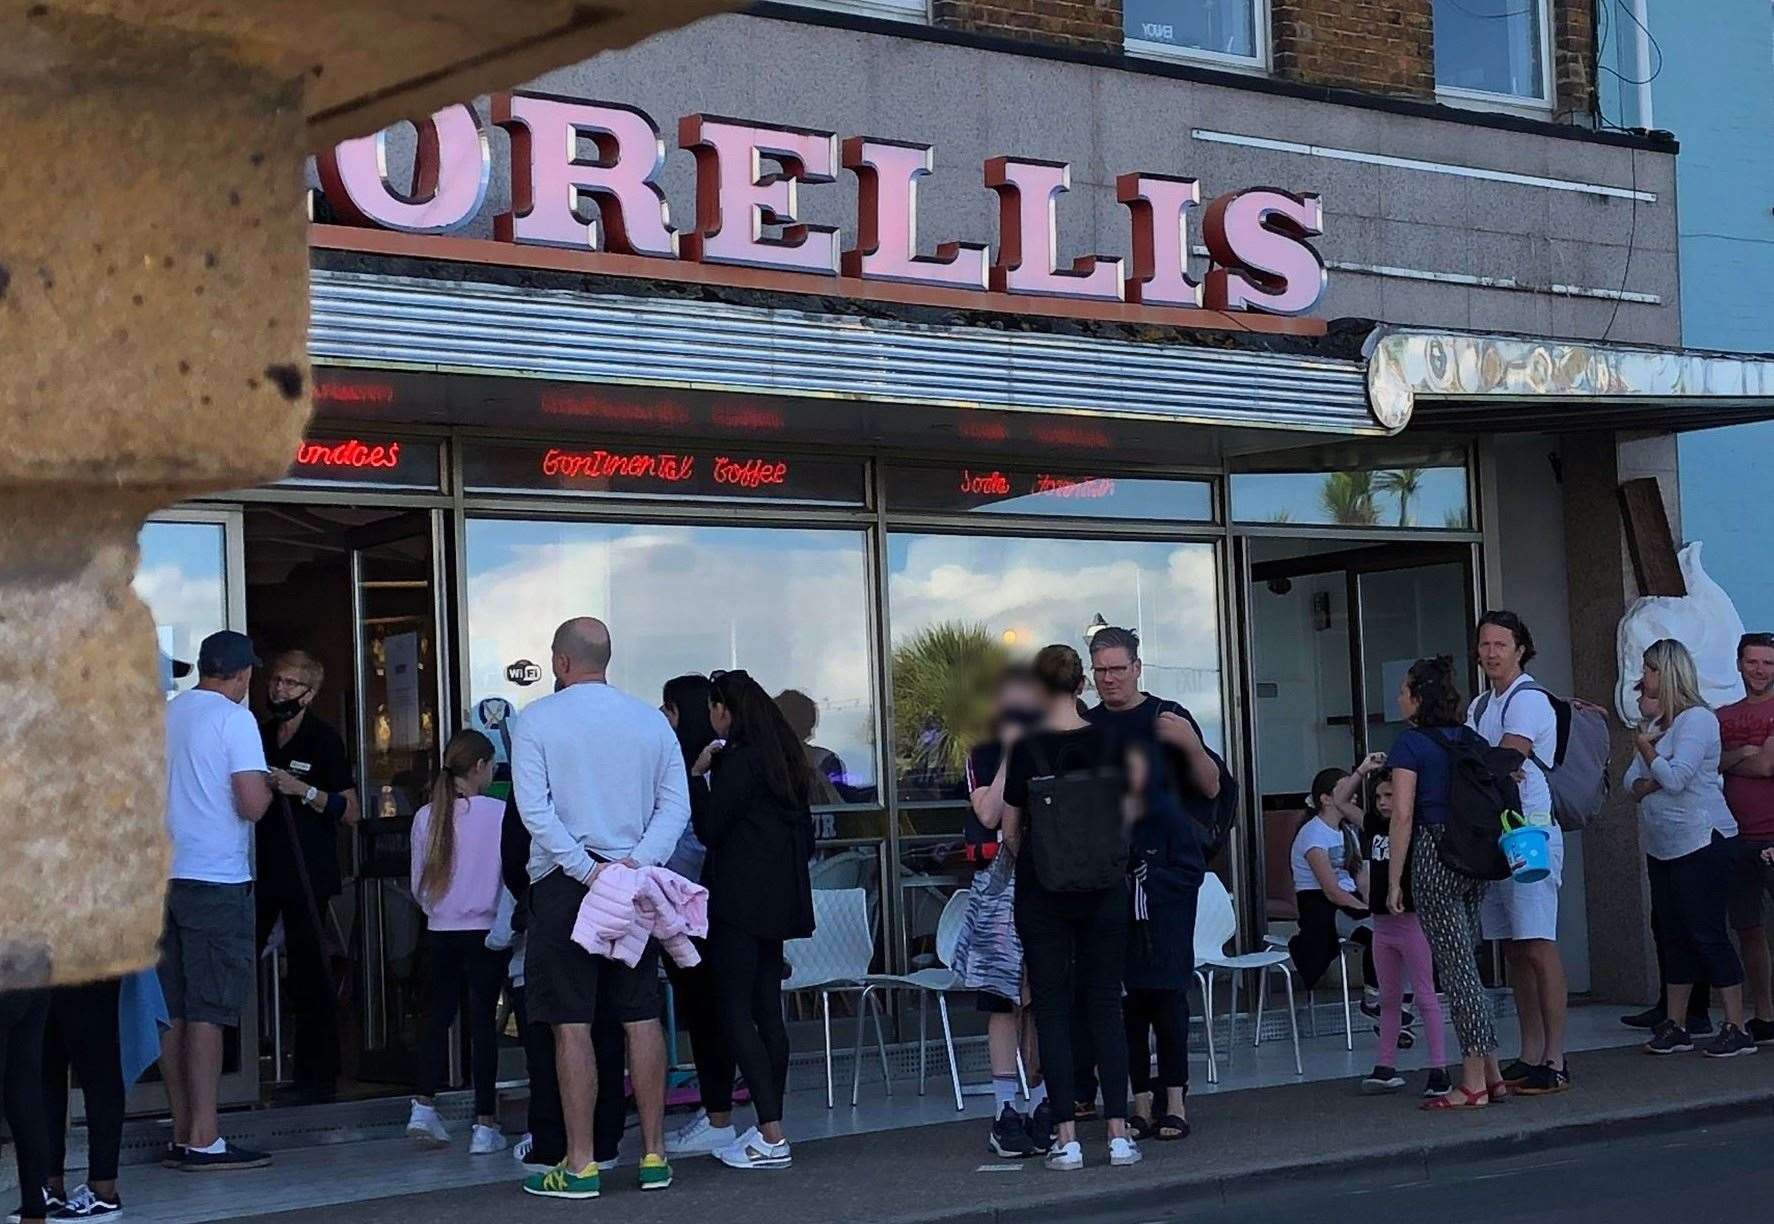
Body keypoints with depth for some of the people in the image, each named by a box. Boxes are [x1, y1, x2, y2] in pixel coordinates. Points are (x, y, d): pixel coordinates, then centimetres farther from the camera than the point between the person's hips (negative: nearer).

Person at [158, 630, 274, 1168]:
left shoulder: (164, 715, 11)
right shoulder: (234, 719, -8)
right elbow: (252, 805, -16)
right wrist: (267, 788, 5)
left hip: (164, 876, 7)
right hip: (217, 881, -7)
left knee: (174, 1010, 9)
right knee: (209, 1011, -5)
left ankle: (182, 1134, 14)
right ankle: (203, 1139, -6)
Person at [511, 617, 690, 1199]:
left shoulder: (537, 720, -4)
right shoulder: (650, 719, 8)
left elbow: (534, 810, -12)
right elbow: (676, 804, 1)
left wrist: (586, 870, -14)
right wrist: (636, 860, -9)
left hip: (565, 883, -4)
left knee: (572, 1024, -2)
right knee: (642, 1016, 8)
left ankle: (580, 1165, -2)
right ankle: (654, 1155, 11)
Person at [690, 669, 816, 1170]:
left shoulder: (738, 759, -13)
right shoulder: (784, 757, 14)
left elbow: (709, 829, -12)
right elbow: (804, 832, 19)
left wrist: (697, 775, -5)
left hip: (740, 899, -9)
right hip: (779, 899, 9)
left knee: (735, 1010, -7)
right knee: (768, 1011, 10)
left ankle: (770, 1136, -13)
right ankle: (769, 1129, 13)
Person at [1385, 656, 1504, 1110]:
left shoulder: (1411, 744, -7)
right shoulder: (1470, 739, 12)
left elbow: (1403, 815, -12)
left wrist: (1394, 881, -9)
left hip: (1434, 855, -7)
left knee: (1456, 968, -5)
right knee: (1467, 963, 14)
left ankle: (1474, 1083, -4)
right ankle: (1491, 1073, 15)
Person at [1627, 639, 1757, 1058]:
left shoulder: (1697, 719, -12)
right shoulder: (1658, 723, 15)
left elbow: (1674, 777, -22)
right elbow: (1633, 780, 13)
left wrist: (1645, 747, -6)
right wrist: (1647, 784, -9)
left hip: (1700, 842, -9)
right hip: (1663, 847, 9)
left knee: (1708, 935, -8)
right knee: (1674, 936, 10)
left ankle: (1736, 1030, -4)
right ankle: (1674, 1028, 14)